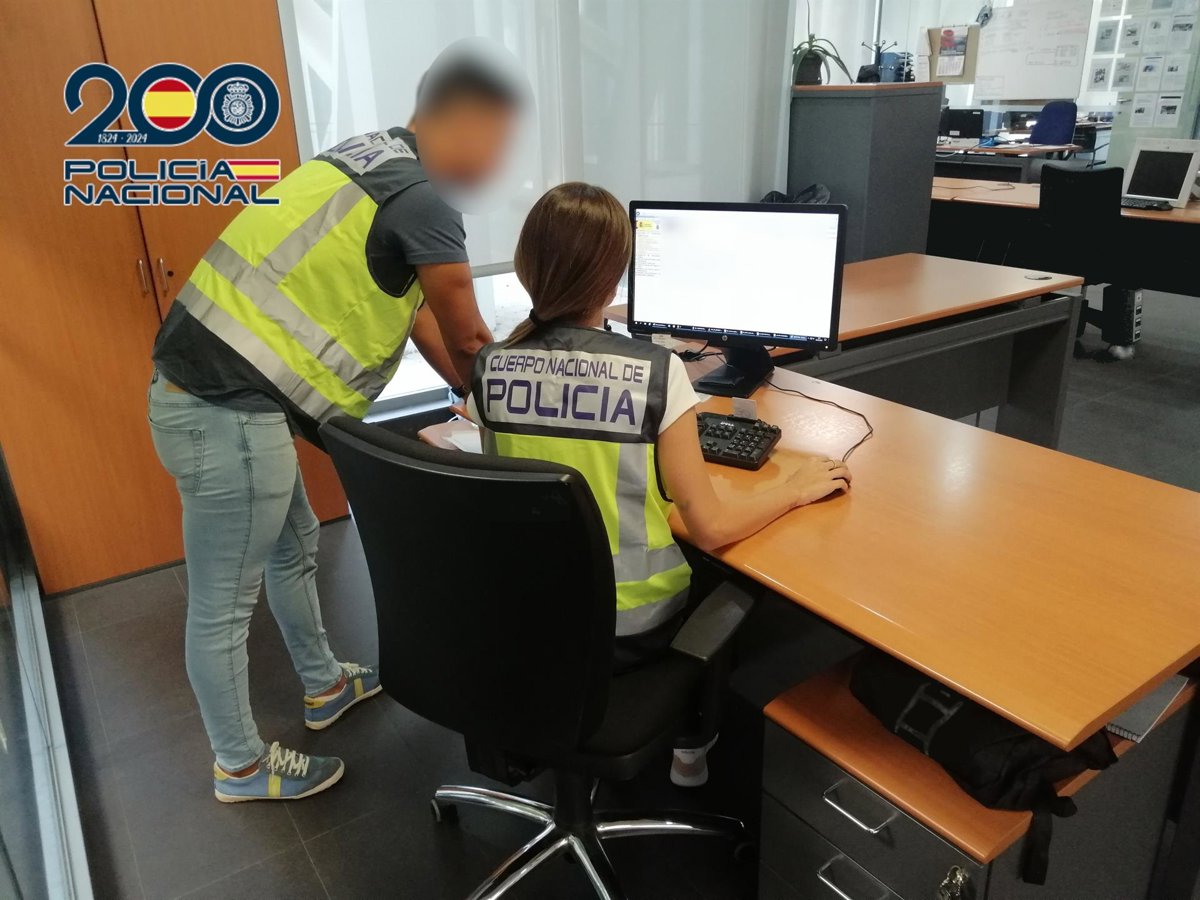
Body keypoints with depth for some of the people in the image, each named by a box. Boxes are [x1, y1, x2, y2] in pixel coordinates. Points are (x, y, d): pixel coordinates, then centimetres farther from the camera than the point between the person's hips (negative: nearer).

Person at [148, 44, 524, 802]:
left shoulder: (377, 162, 14)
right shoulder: (423, 202, -16)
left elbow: (414, 308, 20)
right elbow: (466, 337, -4)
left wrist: (472, 390, 22)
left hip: (214, 391, 11)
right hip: (229, 412, -11)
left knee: (294, 547, 25)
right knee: (224, 603, 8)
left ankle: (325, 688, 46)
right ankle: (240, 767, 29)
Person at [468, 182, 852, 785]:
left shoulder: (488, 369, -11)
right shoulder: (656, 373, -22)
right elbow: (710, 529, -16)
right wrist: (798, 489, 1)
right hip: (631, 629, -4)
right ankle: (694, 743, 42)